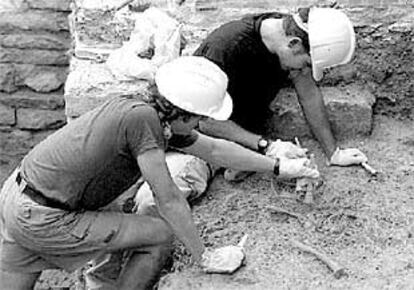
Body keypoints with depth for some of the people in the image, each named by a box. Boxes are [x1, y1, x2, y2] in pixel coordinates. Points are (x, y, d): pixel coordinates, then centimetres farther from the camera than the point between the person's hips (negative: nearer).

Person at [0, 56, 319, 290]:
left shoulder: (161, 118, 4)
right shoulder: (142, 119, -22)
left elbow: (213, 149, 18)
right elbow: (169, 200, -17)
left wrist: (279, 166, 26)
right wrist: (205, 256, -5)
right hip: (43, 221, -9)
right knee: (160, 235, -1)